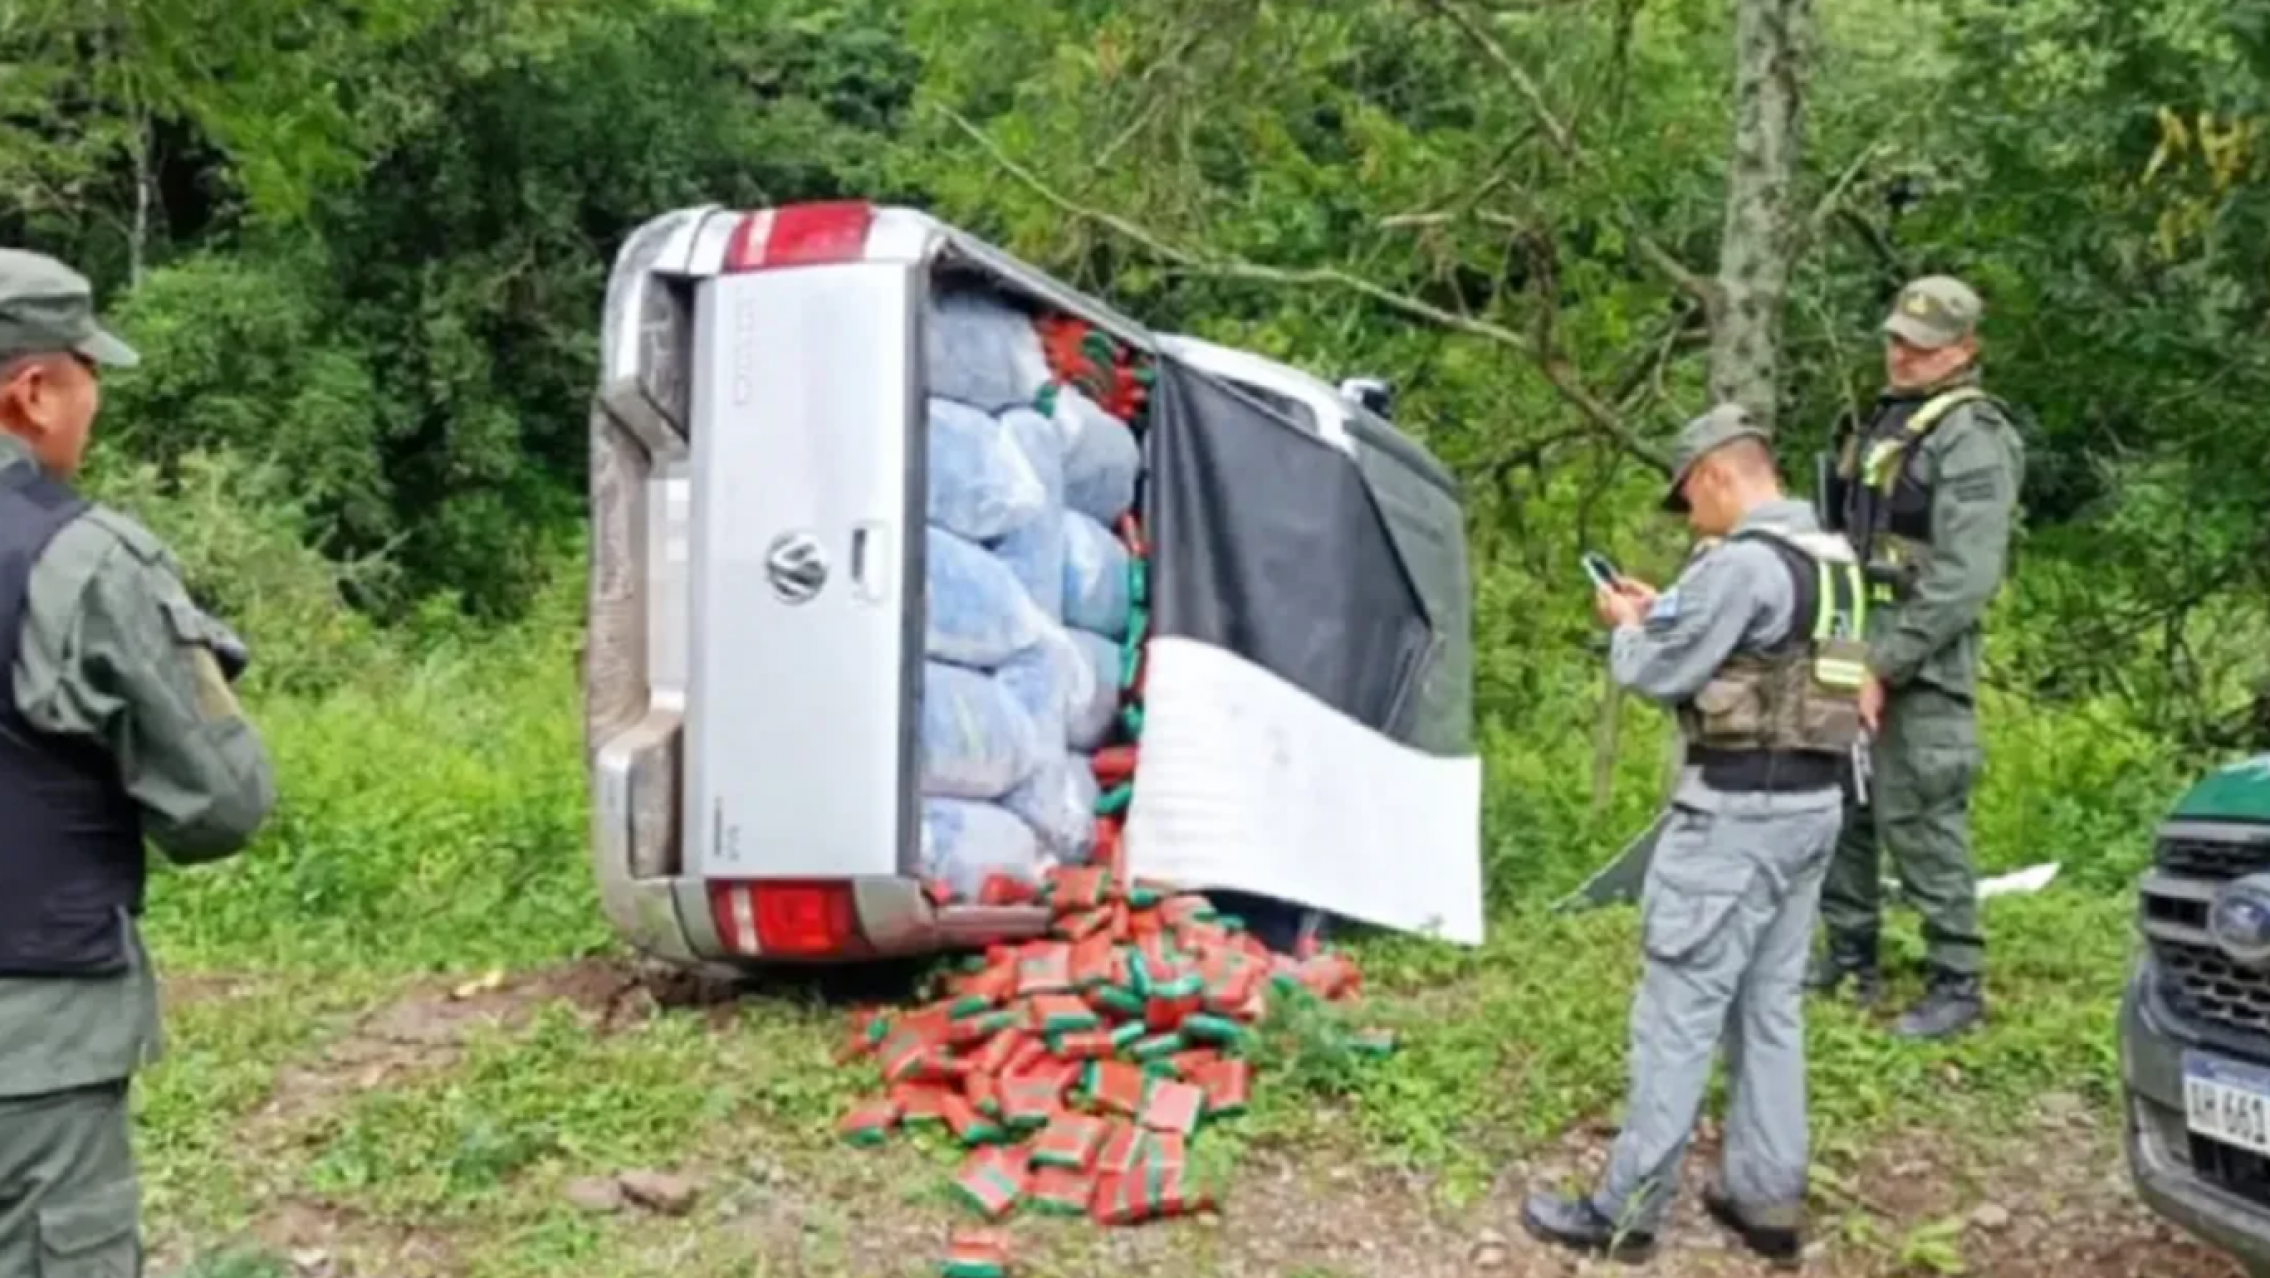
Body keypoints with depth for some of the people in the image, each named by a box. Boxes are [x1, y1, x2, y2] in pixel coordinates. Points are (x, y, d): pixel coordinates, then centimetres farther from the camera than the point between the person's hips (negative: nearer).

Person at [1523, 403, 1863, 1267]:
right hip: (1812, 803, 9)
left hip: (1738, 809, -9)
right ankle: (1766, 1201, 22)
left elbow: (1659, 673, -13)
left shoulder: (1743, 562, -18)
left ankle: (1627, 1211, 5)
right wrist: (1662, 612, 16)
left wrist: (1626, 627, 7)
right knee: (1771, 1006, 15)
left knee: (1678, 1010, -3)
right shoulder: (1831, 558, 12)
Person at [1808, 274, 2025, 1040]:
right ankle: (1849, 959, 27)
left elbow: (1966, 578, -19)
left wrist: (1885, 667, -19)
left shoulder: (1972, 439, -11)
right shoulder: (1885, 420, 16)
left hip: (1916, 666, -9)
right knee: (1839, 810, 14)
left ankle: (1957, 985, 9)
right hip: (1850, 651, 9)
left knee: (1922, 824, -4)